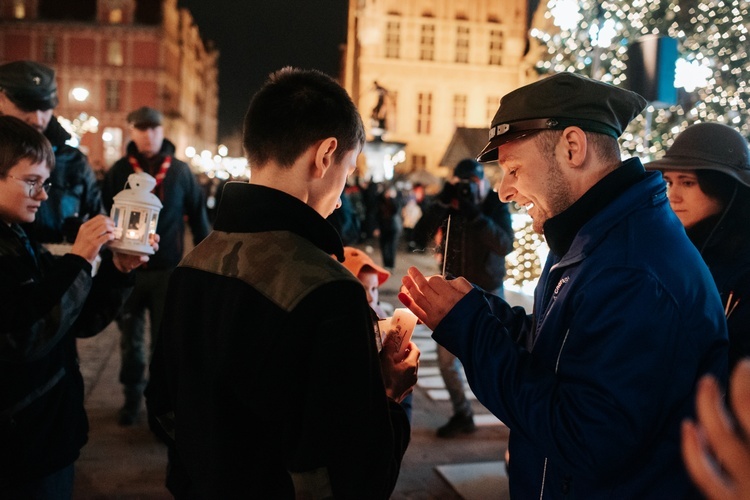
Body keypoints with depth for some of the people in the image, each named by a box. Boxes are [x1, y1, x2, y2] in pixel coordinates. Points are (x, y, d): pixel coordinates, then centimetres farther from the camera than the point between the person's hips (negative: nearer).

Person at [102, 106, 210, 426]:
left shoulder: (180, 171, 0)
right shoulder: (119, 171, 1)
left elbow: (197, 217, 4)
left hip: (168, 269, -1)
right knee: (131, 339, 11)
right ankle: (132, 397, 26)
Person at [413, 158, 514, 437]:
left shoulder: (496, 206, -8)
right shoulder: (450, 206, -3)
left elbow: (505, 245, -24)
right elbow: (420, 238, -13)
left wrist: (475, 213, -31)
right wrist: (441, 204, -24)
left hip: (487, 293, -3)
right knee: (446, 356, 2)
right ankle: (462, 414, 18)